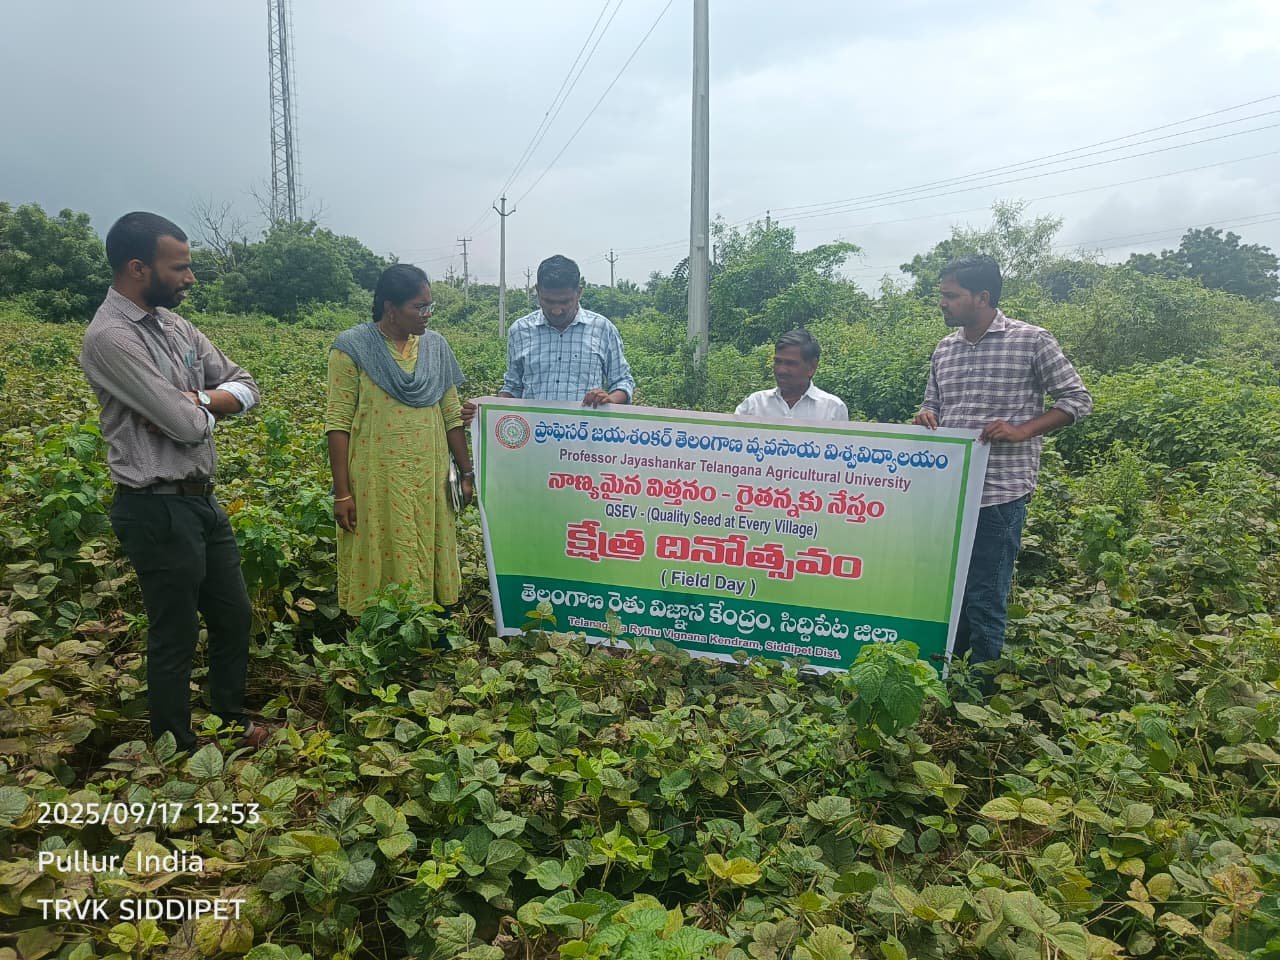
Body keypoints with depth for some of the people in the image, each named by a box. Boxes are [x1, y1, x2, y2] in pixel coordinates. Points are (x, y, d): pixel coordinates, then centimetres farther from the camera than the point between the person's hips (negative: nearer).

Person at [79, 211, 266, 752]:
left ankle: (231, 725, 40)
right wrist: (203, 409, -1)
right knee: (175, 638, 8)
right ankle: (179, 753, 29)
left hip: (202, 499, 9)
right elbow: (189, 427, -24)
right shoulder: (110, 338, -20)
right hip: (158, 511, -8)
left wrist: (193, 401, -12)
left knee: (235, 616, 19)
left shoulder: (172, 323, 7)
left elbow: (244, 387, 7)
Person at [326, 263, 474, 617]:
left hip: (429, 480, 4)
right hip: (377, 481, -4)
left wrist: (467, 472, 8)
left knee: (427, 561, 8)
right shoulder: (352, 347, -5)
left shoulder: (436, 346, 8)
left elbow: (452, 416, 11)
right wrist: (341, 493, -10)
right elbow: (338, 423, -7)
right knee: (378, 562, 3)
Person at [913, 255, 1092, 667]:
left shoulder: (1031, 341, -4)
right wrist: (925, 417, -4)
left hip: (999, 492, -6)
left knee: (984, 598, -2)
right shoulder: (944, 349, 12)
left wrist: (1022, 431, -15)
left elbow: (1078, 399, -1)